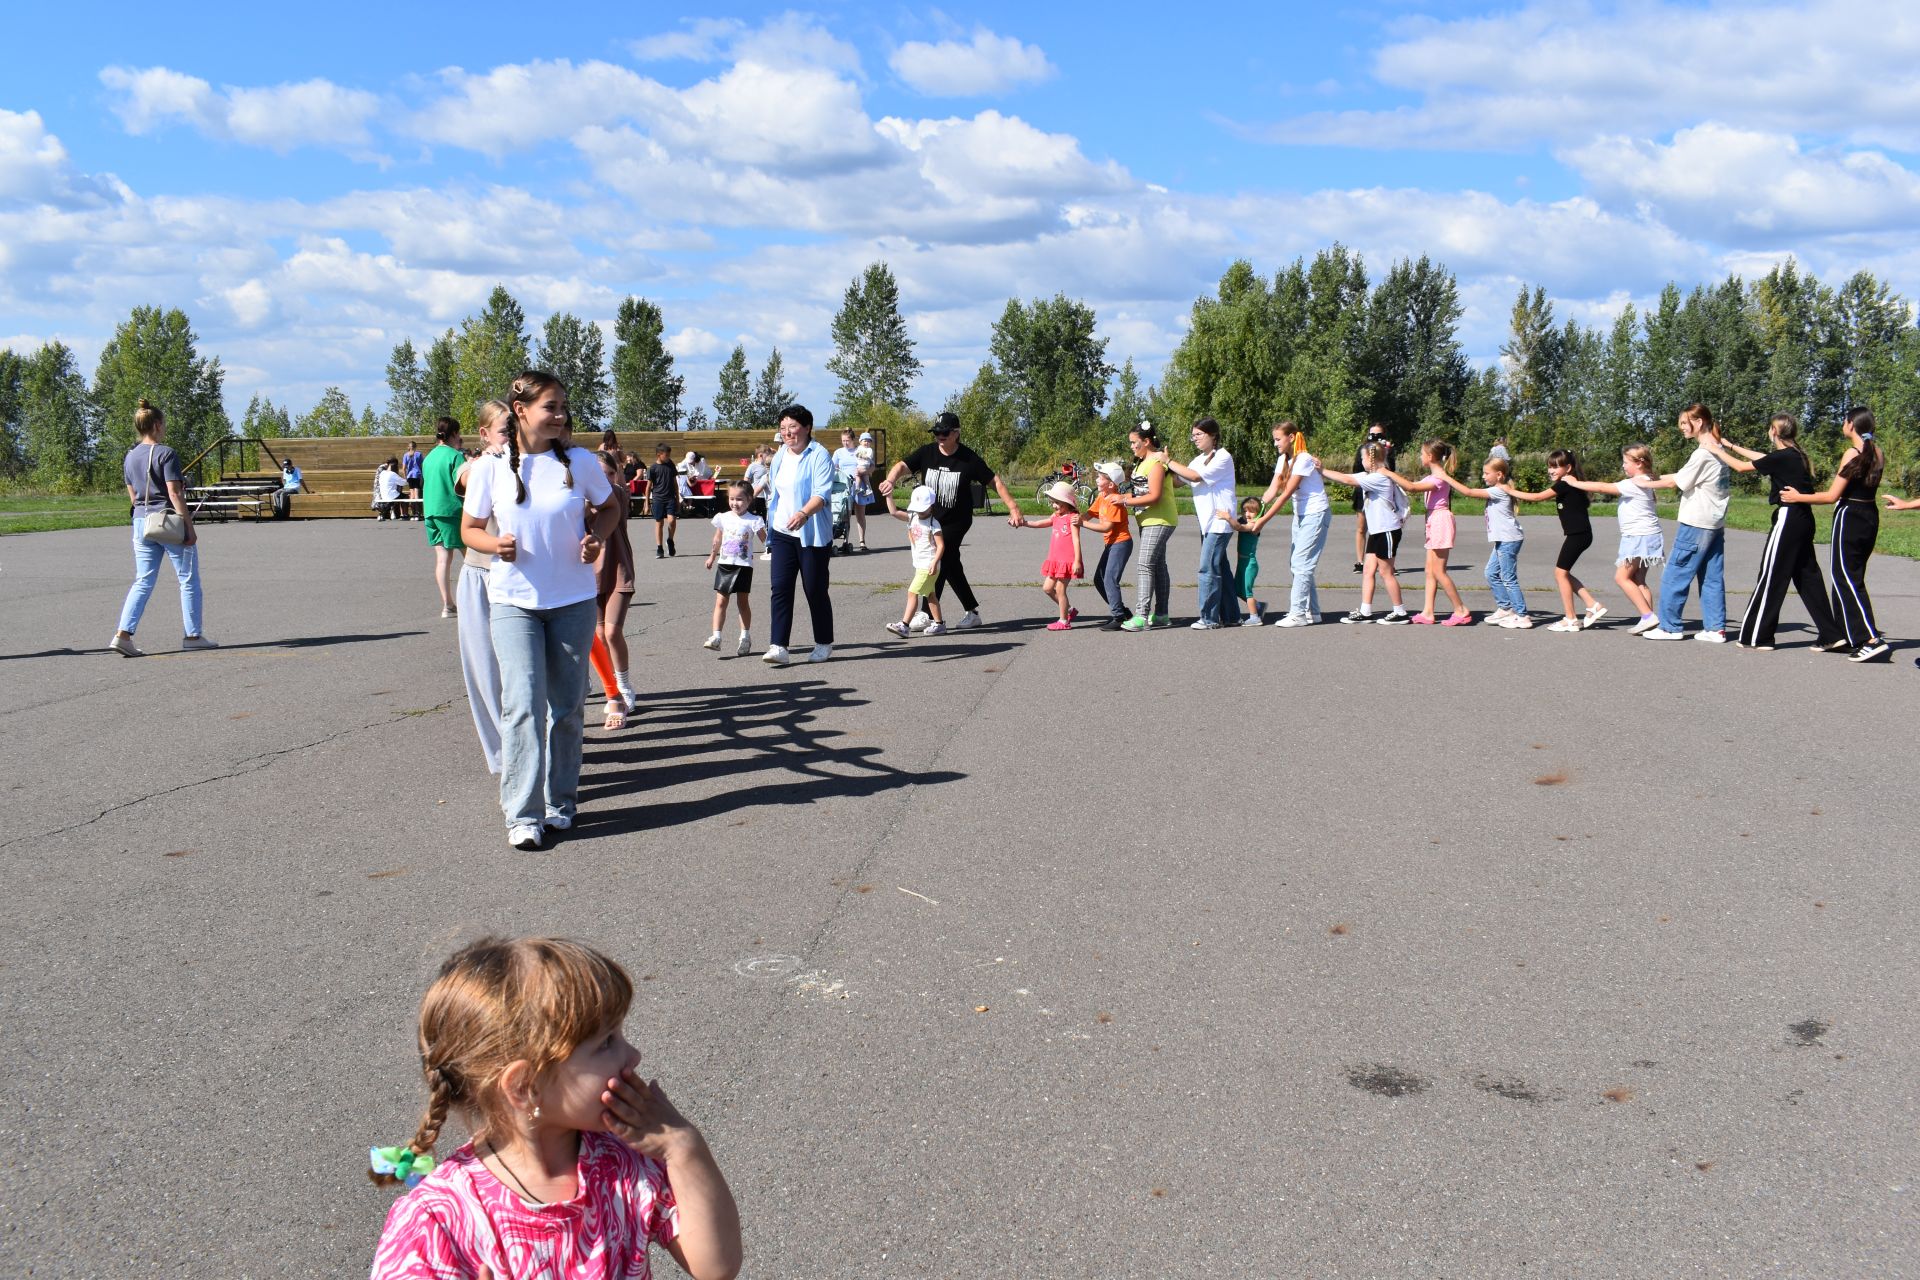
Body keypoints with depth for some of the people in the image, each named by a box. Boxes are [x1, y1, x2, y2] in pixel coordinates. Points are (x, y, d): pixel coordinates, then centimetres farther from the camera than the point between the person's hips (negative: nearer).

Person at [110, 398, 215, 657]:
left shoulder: (130, 457, 10)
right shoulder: (166, 454, -12)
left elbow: (133, 496, 15)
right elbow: (174, 494, -16)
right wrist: (190, 526, -14)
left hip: (141, 522, 7)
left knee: (142, 582, 8)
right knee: (189, 580, 6)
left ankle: (123, 634, -4)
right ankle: (192, 635, 11)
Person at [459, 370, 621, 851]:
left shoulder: (579, 462, -3)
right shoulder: (491, 468, -4)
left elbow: (609, 507, 13)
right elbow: (469, 528, 5)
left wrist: (596, 538, -7)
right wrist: (495, 545, -16)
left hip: (574, 600, 2)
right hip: (513, 600, -1)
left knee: (566, 705, 9)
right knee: (522, 704, -10)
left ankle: (559, 803, 22)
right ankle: (522, 815, -5)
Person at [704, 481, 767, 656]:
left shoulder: (753, 521, -7)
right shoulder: (723, 518, 5)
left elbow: (765, 540, -5)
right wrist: (712, 557, 28)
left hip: (743, 566, -3)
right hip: (725, 564, 3)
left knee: (743, 602, 7)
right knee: (720, 602, -2)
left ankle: (745, 638, 16)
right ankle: (715, 637, -5)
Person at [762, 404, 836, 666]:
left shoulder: (819, 456, -9)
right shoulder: (779, 457, 13)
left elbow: (822, 492, -22)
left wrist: (804, 513, -38)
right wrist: (769, 524, 23)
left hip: (812, 534, -6)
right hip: (782, 533, 6)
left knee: (815, 590, 3)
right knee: (780, 587, -5)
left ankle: (824, 644, 20)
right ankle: (778, 647, -8)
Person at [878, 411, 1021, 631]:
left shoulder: (969, 459, -11)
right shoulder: (927, 452, -4)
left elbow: (995, 482, -7)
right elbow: (902, 466, -15)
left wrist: (1013, 508, -14)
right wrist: (891, 480, -38)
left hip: (956, 522, -4)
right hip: (930, 519, 4)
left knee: (939, 563, -13)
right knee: (951, 566, 11)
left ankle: (927, 615, -7)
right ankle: (972, 612, 23)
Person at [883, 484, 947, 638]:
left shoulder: (933, 524, -12)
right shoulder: (912, 517, 8)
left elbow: (940, 545, -16)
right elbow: (894, 512, 5)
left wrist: (935, 563, -25)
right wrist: (889, 496, -4)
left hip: (928, 566, -8)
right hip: (919, 565, 8)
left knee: (913, 592, -12)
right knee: (929, 595, 14)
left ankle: (904, 625, -14)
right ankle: (939, 624, 23)